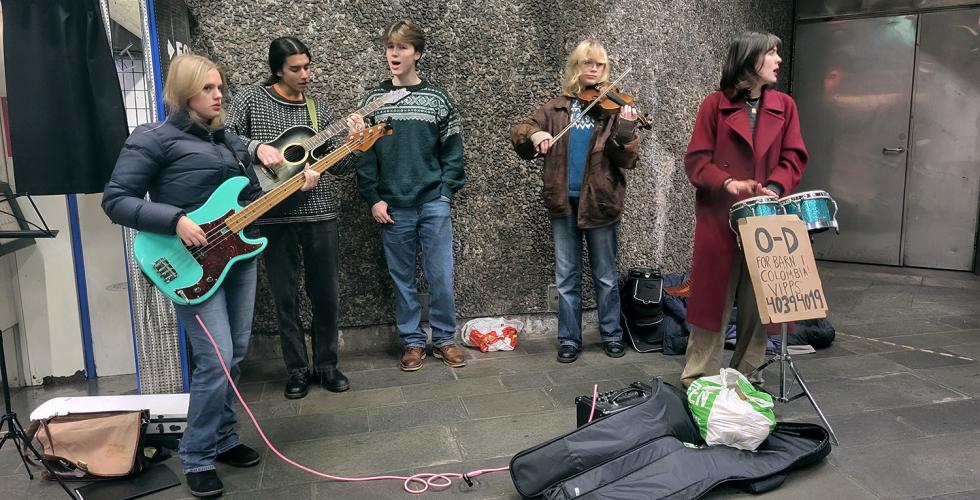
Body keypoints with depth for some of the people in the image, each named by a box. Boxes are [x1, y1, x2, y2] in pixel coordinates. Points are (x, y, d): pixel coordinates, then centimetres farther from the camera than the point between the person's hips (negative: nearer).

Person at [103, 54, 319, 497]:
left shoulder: (231, 140, 14)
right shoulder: (154, 138, -7)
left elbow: (252, 198, 19)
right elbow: (115, 200, -10)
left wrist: (297, 186, 4)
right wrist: (176, 220, -22)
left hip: (240, 257, 7)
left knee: (236, 354, 12)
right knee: (216, 361, -10)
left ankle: (223, 438, 29)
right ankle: (197, 458, 8)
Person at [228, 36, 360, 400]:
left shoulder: (318, 108, 10)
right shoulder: (250, 99, 3)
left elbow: (336, 167, 8)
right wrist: (257, 146, -18)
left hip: (319, 212, 2)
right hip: (274, 216, -2)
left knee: (327, 295, 7)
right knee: (285, 298, 7)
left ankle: (326, 365, 24)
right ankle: (298, 370, 22)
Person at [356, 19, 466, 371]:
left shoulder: (437, 98, 4)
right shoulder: (373, 99, 5)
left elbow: (453, 151, 4)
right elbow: (364, 154, 4)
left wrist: (445, 192, -4)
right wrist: (373, 198, -3)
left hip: (434, 204, -1)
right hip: (392, 207, 1)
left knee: (441, 276, 2)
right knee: (402, 278, 8)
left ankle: (444, 339, 19)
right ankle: (412, 341, 21)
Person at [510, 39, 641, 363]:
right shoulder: (556, 108, 6)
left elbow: (627, 160, -8)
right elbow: (517, 135, 4)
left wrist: (626, 131, -27)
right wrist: (533, 134, -18)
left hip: (600, 202, -2)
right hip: (563, 202, 2)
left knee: (606, 276, 11)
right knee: (566, 277, 9)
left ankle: (612, 335, 27)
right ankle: (569, 340, 21)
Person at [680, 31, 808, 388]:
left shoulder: (785, 106, 10)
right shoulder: (715, 104, 0)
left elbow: (793, 158, 5)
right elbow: (696, 160, -3)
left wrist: (775, 188, -14)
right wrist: (727, 182, -20)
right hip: (719, 217, -3)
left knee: (758, 301, 8)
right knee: (714, 296, 1)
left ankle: (747, 372, 23)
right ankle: (699, 375, 11)